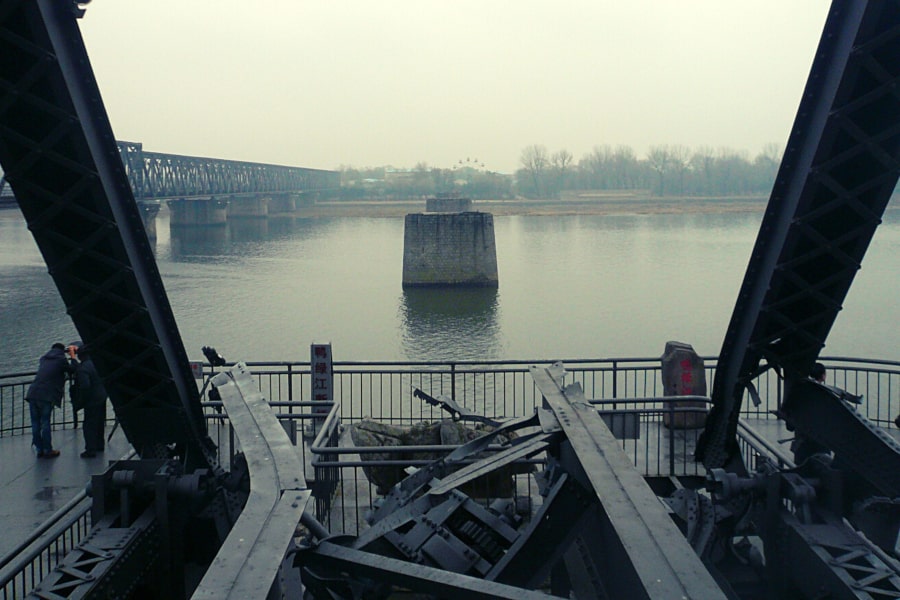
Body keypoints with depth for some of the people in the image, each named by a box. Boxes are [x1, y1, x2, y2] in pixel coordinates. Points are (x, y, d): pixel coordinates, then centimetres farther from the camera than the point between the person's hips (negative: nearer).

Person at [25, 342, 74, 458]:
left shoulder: (43, 358, 20)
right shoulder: (61, 359, 3)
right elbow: (71, 372, 13)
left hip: (32, 393, 5)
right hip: (47, 396, -5)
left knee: (36, 423, 9)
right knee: (45, 423, 0)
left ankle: (39, 450, 14)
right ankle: (47, 451, 5)